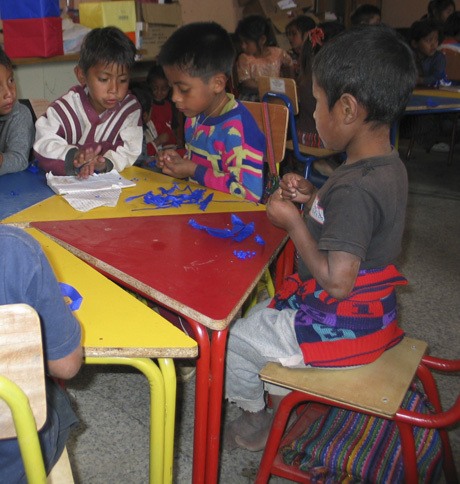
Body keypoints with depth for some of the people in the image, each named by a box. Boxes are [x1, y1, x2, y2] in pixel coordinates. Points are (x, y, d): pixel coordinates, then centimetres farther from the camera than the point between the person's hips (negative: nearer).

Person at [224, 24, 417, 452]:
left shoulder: (354, 188, -32)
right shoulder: (389, 166, -1)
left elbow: (337, 281, -33)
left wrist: (294, 222, -22)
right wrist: (314, 199, -1)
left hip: (339, 327, -10)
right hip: (369, 312, 10)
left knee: (234, 340, 6)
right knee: (260, 312, 27)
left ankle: (255, 423, 31)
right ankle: (282, 404, 38)